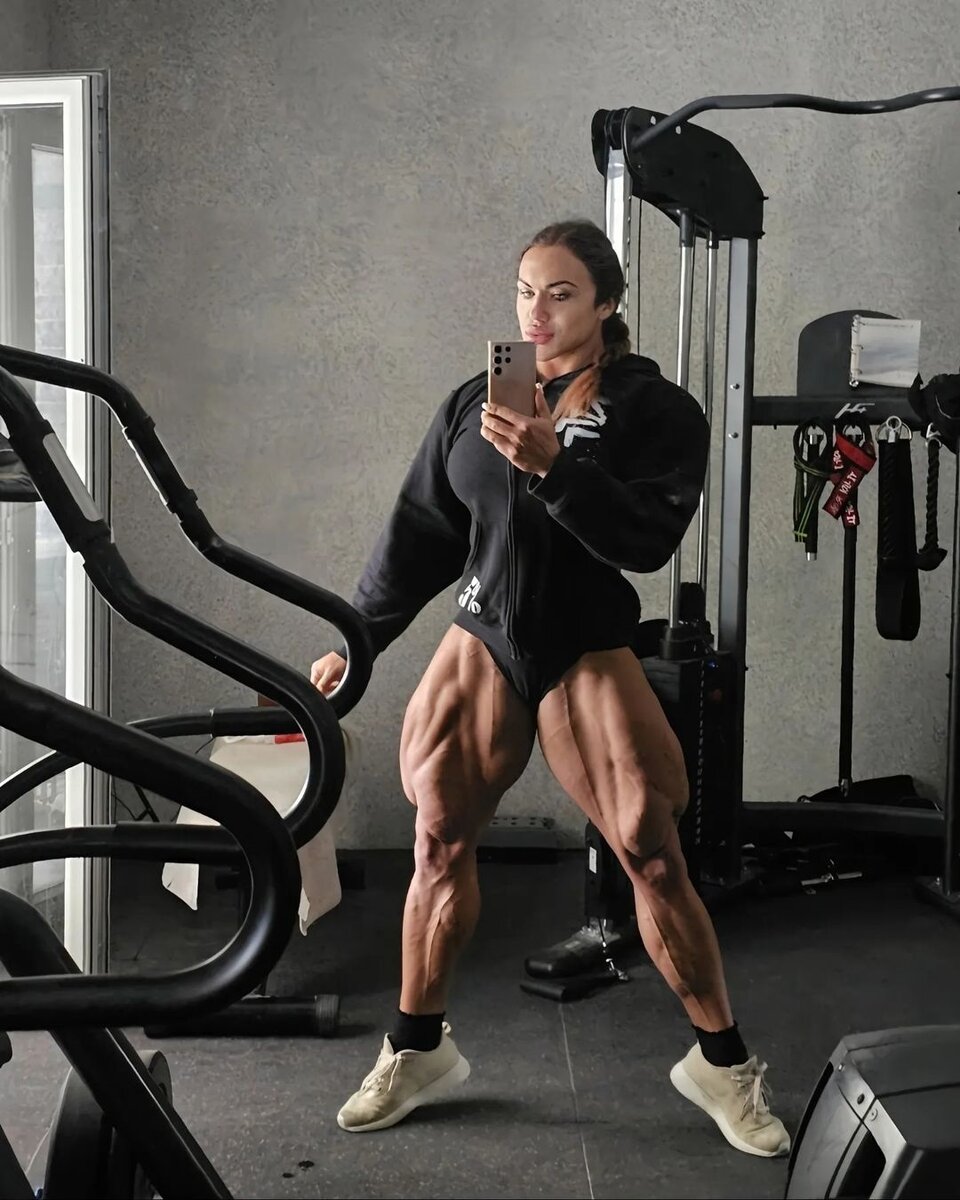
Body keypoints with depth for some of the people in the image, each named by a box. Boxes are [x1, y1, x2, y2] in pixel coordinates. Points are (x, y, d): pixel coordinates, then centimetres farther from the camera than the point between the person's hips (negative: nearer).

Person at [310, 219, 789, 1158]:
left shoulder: (653, 409, -3)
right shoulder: (473, 402, 7)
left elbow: (649, 539, -15)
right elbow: (419, 533, 11)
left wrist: (551, 465, -26)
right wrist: (356, 639, 11)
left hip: (589, 658, -3)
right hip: (480, 646, 3)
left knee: (652, 857, -3)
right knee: (440, 842, 3)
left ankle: (722, 1063, 14)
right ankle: (417, 1050, 22)